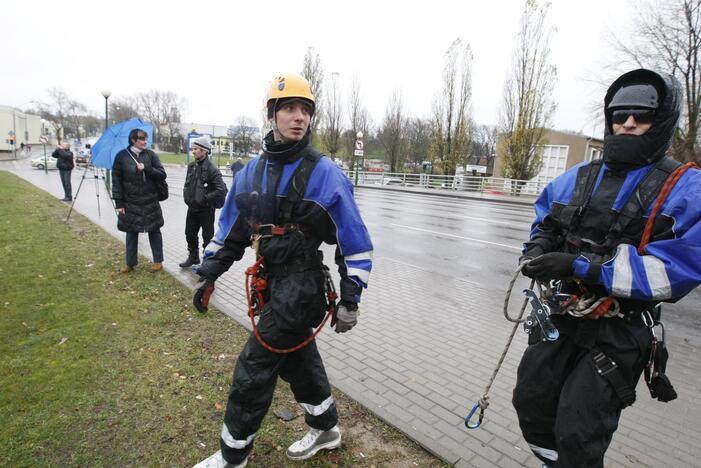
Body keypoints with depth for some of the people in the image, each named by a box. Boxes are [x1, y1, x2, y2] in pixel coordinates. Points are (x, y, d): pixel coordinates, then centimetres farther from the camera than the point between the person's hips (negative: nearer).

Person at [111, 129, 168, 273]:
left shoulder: (150, 154, -1)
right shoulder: (121, 156, -4)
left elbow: (162, 174, -3)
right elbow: (116, 180, -2)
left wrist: (146, 169, -19)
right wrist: (119, 203, -6)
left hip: (150, 202, 0)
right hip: (130, 203, 0)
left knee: (154, 231, 8)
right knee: (131, 232, 11)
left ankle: (158, 261, 21)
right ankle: (130, 263, 25)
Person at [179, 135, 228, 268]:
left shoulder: (212, 169, -17)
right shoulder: (191, 166, 5)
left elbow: (222, 190, -24)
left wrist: (204, 199, -22)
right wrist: (187, 197, 5)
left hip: (206, 210, -7)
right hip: (192, 208, 8)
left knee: (207, 237, 6)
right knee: (190, 234, 19)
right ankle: (193, 257, 37)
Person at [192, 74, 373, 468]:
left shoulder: (324, 173, -13)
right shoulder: (252, 171, 5)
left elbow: (355, 241, -11)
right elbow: (232, 229, 14)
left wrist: (351, 299, -11)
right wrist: (209, 275, 11)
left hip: (302, 284, -7)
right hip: (272, 281, 7)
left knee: (254, 370, 2)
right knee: (298, 356, 20)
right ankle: (326, 429, 44)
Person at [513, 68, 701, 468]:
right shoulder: (578, 178, 5)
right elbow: (545, 223, 17)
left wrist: (581, 266, -28)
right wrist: (539, 248, -6)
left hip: (621, 334, -5)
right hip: (561, 317, 6)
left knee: (577, 433, 3)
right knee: (531, 402, 17)